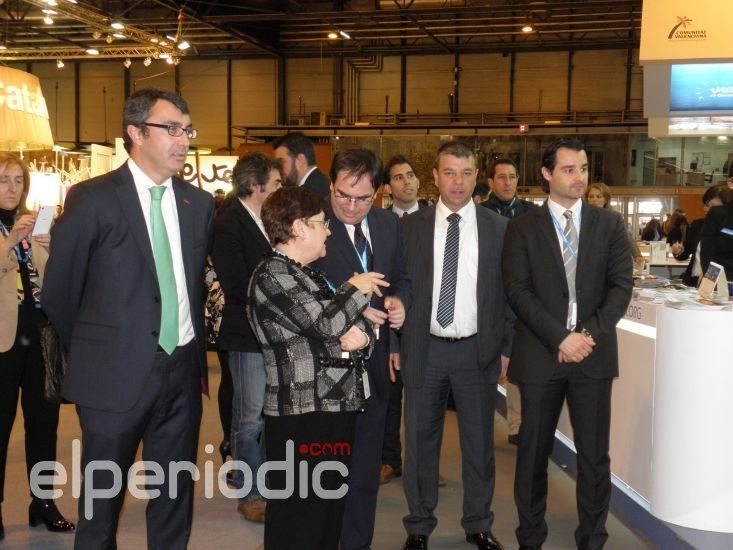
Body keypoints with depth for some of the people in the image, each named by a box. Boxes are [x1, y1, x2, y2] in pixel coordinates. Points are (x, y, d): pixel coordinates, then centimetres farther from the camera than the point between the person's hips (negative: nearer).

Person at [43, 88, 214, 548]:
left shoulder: (200, 203, 5)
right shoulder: (92, 199, -9)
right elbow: (59, 289, -2)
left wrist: (192, 340, 13)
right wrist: (92, 349, 8)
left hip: (183, 369, 4)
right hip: (117, 373, -4)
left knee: (176, 496, 16)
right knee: (102, 498, 11)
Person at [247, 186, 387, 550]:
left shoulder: (311, 275, 19)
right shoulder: (272, 274, -11)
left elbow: (350, 327, 21)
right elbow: (326, 324, -21)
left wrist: (363, 336, -4)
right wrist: (356, 289, -4)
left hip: (337, 407, 9)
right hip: (302, 415, -9)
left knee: (331, 511, 16)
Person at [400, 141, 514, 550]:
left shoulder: (498, 227, 2)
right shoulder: (412, 226, 1)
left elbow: (508, 290, 4)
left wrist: (506, 347, 1)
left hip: (478, 351, 0)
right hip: (425, 349, 0)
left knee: (479, 443, 12)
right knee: (420, 442, 11)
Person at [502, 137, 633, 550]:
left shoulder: (609, 224, 8)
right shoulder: (523, 228, 2)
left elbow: (621, 285, 1)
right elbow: (518, 290, -5)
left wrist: (590, 333, -12)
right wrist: (560, 337, -15)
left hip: (594, 353, 1)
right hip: (540, 354, -1)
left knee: (595, 454, 6)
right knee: (534, 451, 9)